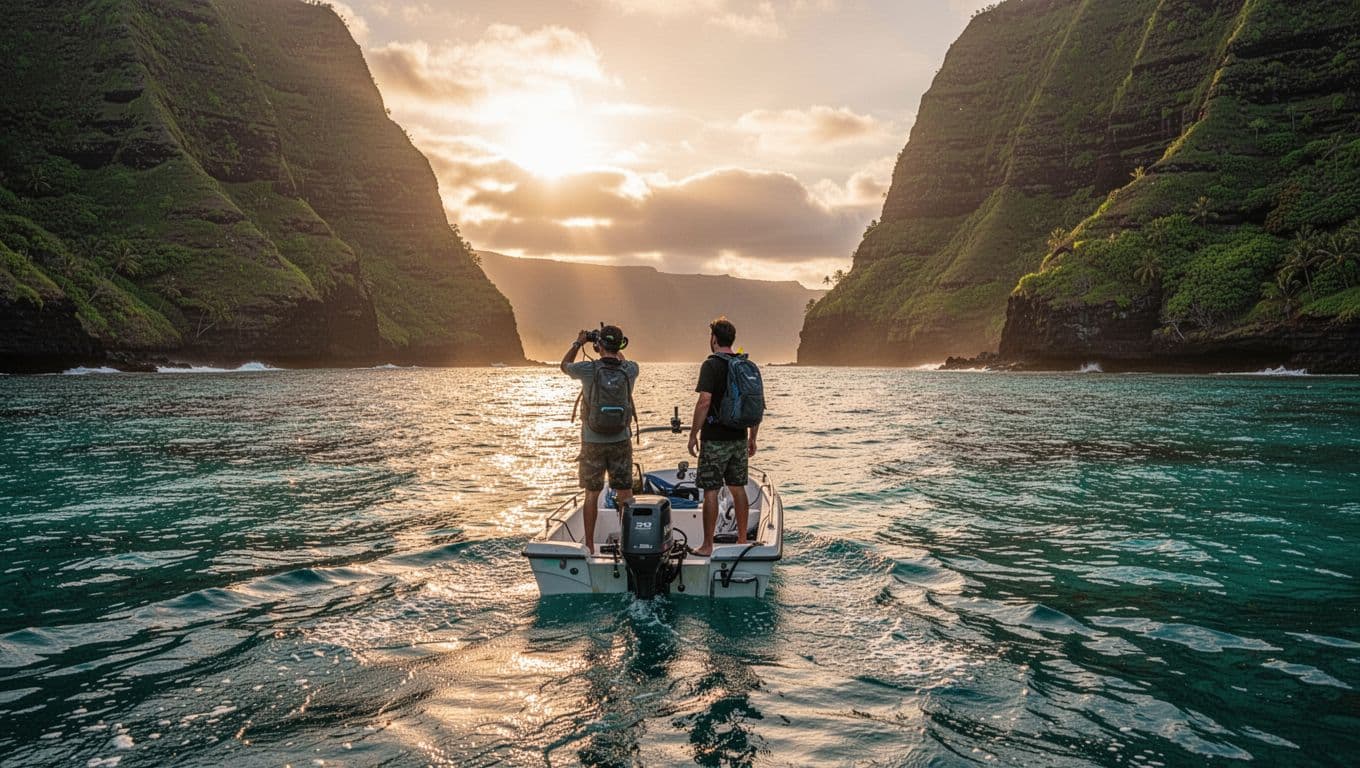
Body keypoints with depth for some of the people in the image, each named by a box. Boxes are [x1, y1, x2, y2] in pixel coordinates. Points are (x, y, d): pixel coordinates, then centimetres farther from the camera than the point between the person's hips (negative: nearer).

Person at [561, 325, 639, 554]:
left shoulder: (588, 370, -13)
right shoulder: (630, 370, -6)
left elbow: (564, 365, 11)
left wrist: (578, 342, 21)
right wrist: (615, 350, 26)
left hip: (593, 442, -2)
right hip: (621, 441, 2)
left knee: (592, 494, 7)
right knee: (625, 493, 8)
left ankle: (589, 545, 13)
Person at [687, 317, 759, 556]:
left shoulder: (711, 365, -11)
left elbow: (704, 402, -19)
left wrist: (693, 434, -11)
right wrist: (752, 438, 17)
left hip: (715, 439, -6)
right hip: (739, 438, 6)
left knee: (711, 491, -1)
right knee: (738, 489, 14)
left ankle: (707, 546, 2)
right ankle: (742, 541, 20)